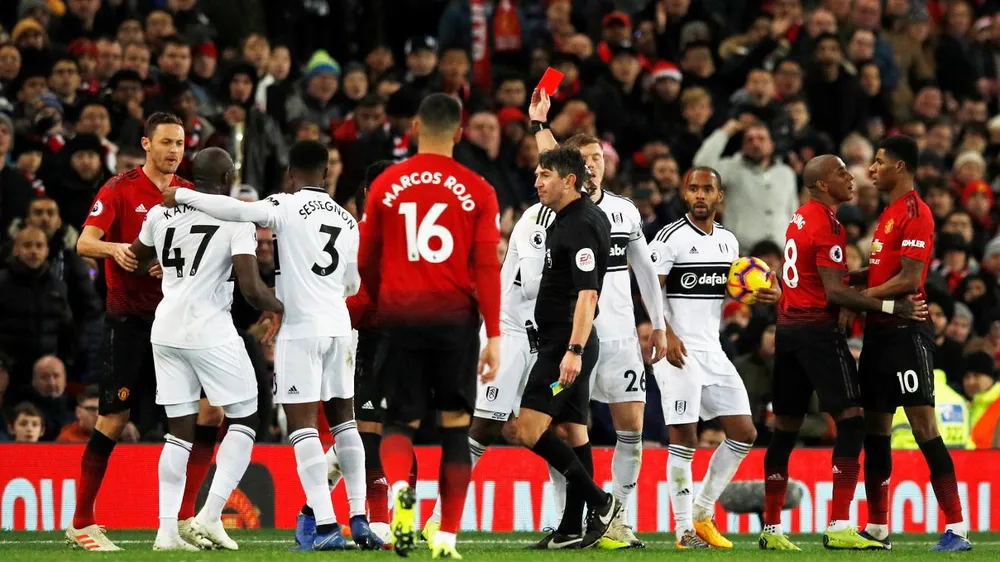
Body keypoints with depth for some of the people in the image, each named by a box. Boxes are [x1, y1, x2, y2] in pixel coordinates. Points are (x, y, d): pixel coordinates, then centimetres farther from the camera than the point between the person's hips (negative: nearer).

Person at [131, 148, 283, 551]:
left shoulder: (160, 214, 6)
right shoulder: (236, 220, -9)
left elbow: (135, 261, 23)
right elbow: (251, 288, -17)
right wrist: (280, 309, 3)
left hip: (166, 329, 5)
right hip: (210, 331, -5)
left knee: (180, 429, 11)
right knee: (244, 420, 9)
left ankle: (167, 529, 2)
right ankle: (210, 514, -4)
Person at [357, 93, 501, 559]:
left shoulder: (386, 184, 4)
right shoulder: (477, 190, 0)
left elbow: (365, 263, 11)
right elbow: (487, 267, -6)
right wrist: (494, 335, -5)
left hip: (400, 317, 1)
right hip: (454, 318, -1)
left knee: (401, 420, 9)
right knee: (455, 423, 8)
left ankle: (399, 486, -24)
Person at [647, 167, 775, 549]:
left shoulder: (728, 241, 13)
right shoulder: (670, 238, -7)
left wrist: (768, 294, 4)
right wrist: (667, 335, -23)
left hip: (713, 352, 7)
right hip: (678, 352, -7)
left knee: (744, 434, 5)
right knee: (684, 441, -8)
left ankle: (703, 513, 17)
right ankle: (684, 528, -1)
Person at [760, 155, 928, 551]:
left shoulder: (800, 218, 14)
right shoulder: (827, 225, -13)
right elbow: (834, 291, -19)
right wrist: (893, 307, -21)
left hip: (788, 326, 9)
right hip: (817, 329, -9)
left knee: (785, 428, 11)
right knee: (851, 421, -9)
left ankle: (771, 529, 13)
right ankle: (839, 528, -17)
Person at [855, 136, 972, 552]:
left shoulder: (915, 213, -12)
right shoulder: (889, 213, 18)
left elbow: (909, 279, -18)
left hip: (905, 331, -10)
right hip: (880, 331, 10)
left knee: (923, 425, -12)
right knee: (875, 427, 11)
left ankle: (957, 529, -13)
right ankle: (877, 528, 17)